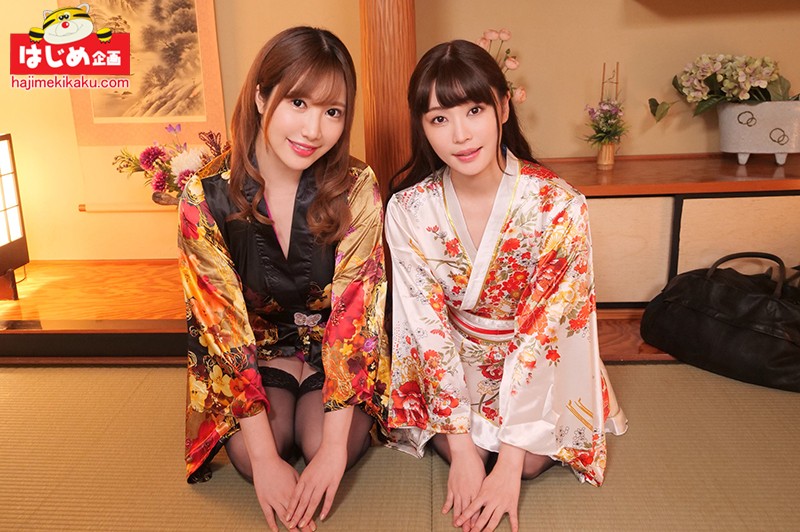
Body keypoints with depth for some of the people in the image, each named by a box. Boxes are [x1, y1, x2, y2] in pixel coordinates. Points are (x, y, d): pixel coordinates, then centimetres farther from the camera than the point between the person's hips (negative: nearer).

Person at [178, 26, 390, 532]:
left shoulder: (356, 188, -20)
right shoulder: (207, 196, -20)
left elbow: (354, 311, -22)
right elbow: (224, 324, -19)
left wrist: (335, 448, -28)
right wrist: (265, 458, -23)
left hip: (334, 346, 0)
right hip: (257, 349, 1)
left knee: (323, 445, -22)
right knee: (247, 453, -22)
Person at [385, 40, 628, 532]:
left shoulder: (559, 206, -25)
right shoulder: (408, 210, -19)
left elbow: (543, 330, -24)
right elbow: (429, 326, -17)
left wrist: (510, 464, -25)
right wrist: (462, 448, -20)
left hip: (540, 360, 0)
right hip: (456, 357, 1)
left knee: (533, 460, -20)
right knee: (465, 450, -21)